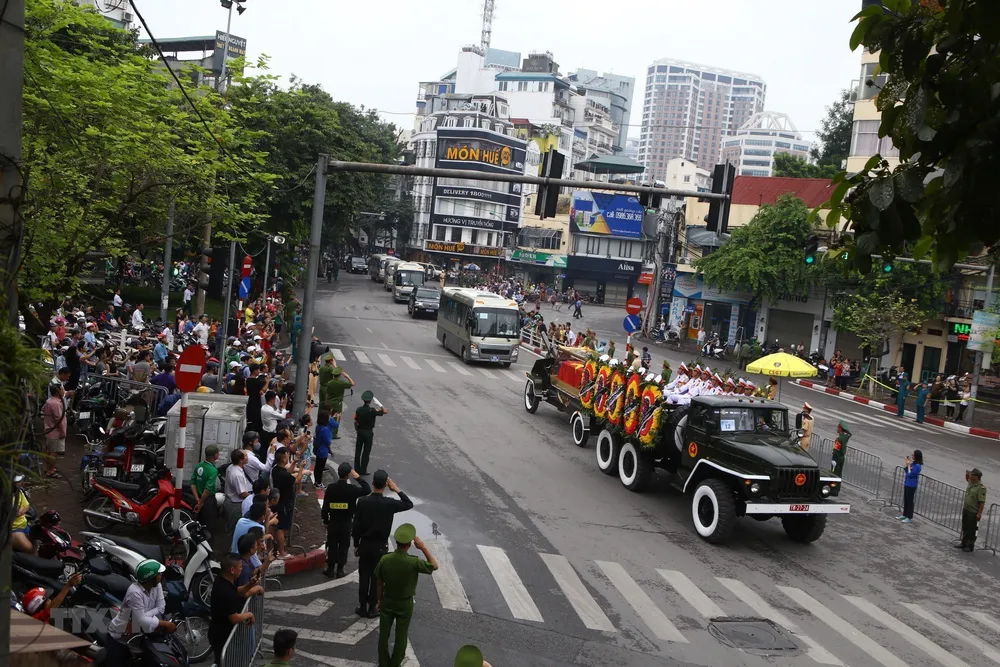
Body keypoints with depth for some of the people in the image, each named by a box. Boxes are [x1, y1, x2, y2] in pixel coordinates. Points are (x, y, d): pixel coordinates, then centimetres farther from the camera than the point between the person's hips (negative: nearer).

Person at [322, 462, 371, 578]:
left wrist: (325, 521, 8)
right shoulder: (352, 489, -18)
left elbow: (325, 506, -5)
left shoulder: (331, 488, -11)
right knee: (343, 547, 11)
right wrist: (358, 477, -8)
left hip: (333, 523, 2)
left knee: (332, 546, 15)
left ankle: (330, 568, 21)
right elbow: (368, 490, -7)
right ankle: (340, 570, 16)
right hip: (346, 524, -2)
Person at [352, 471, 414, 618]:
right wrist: (397, 490, 0)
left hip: (365, 545, 2)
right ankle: (372, 608, 16)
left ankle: (362, 607, 19)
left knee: (364, 577, 12)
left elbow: (356, 526, -6)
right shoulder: (389, 503, -15)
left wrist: (356, 544, 7)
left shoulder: (363, 502, -11)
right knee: (377, 578, 9)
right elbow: (409, 504, 1)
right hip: (381, 546, -2)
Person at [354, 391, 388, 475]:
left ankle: (357, 469, 17)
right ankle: (363, 470, 8)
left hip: (360, 431, 4)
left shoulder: (358, 410, -6)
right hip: (368, 433, -4)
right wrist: (380, 406, -2)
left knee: (358, 451, 12)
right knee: (366, 452, 6)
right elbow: (385, 411, -16)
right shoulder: (372, 410, -18)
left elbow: (355, 422, 1)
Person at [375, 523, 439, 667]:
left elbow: (380, 583, -4)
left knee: (384, 635, 17)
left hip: (387, 601, 2)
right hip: (405, 604, -2)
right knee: (401, 637, 15)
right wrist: (423, 547, -13)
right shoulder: (414, 562, -26)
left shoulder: (385, 559, -17)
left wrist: (380, 600, 11)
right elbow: (434, 566, -10)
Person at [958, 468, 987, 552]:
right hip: (966, 509, 8)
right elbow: (967, 479, 29)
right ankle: (964, 543, 31)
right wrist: (967, 473, 8)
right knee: (965, 528, 19)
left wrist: (979, 513, -23)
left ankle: (970, 546, 14)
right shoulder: (971, 483, 3)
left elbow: (982, 502, -23)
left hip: (973, 512, -8)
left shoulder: (981, 488, -22)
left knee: (971, 530, 3)